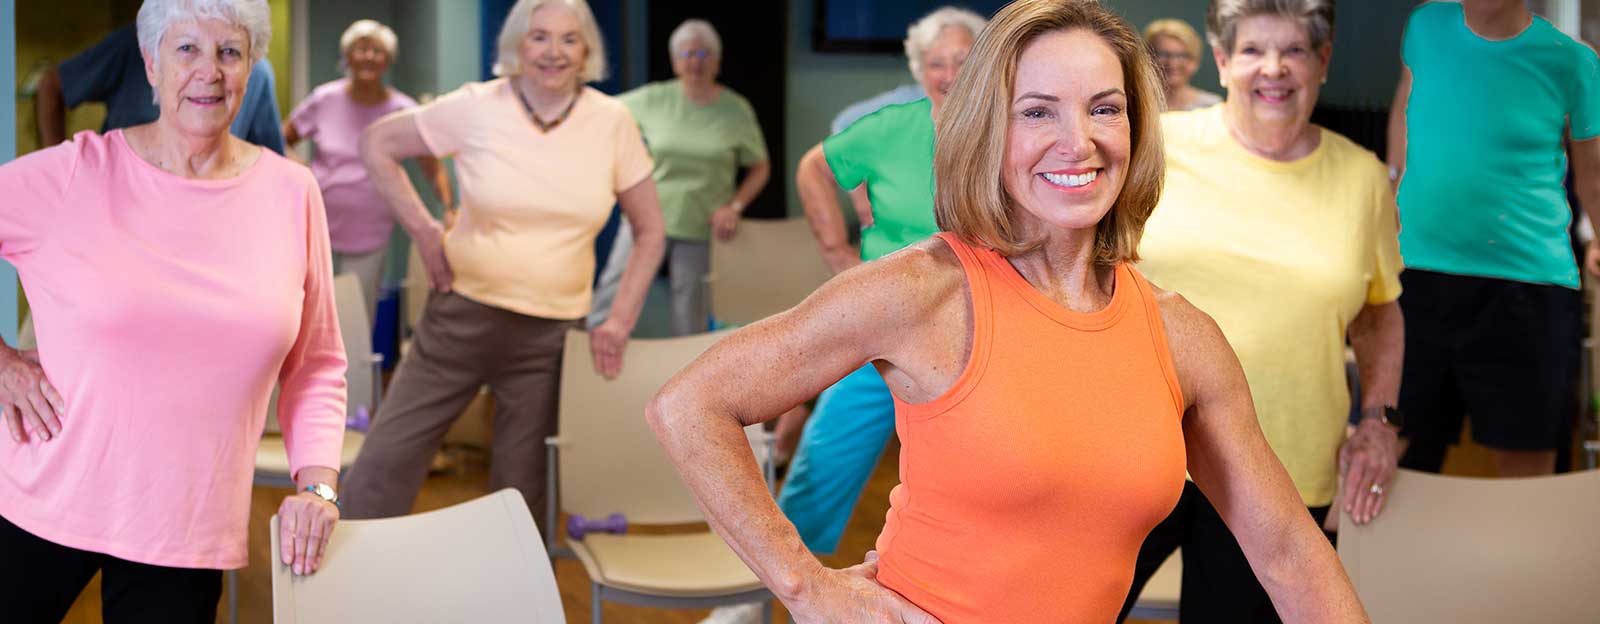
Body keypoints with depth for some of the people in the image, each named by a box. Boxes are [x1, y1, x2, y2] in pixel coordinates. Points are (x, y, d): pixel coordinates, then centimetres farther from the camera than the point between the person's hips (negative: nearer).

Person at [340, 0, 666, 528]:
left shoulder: (612, 122, -2)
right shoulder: (477, 108, -6)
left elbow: (649, 231, 7)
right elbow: (378, 143, 5)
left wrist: (620, 321, -1)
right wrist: (422, 228, -3)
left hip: (548, 338, 1)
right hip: (462, 318, -1)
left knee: (521, 494, 7)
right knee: (384, 465, -1)